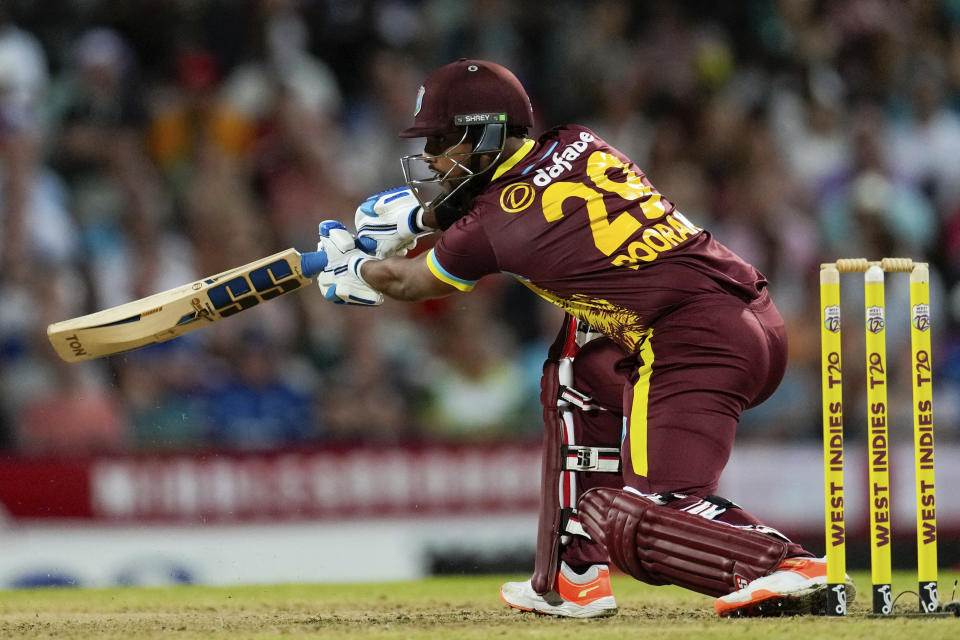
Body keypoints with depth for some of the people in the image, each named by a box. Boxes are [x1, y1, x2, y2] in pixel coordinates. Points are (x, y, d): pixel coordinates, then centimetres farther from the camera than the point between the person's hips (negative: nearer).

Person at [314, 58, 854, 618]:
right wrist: (415, 215, 38)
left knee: (632, 519, -12)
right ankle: (574, 580, 28)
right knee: (579, 375, 29)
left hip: (692, 346, -9)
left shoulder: (492, 228, -1)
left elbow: (407, 281, 20)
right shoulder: (578, 146, 16)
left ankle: (792, 567, -30)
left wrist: (354, 270, 39)